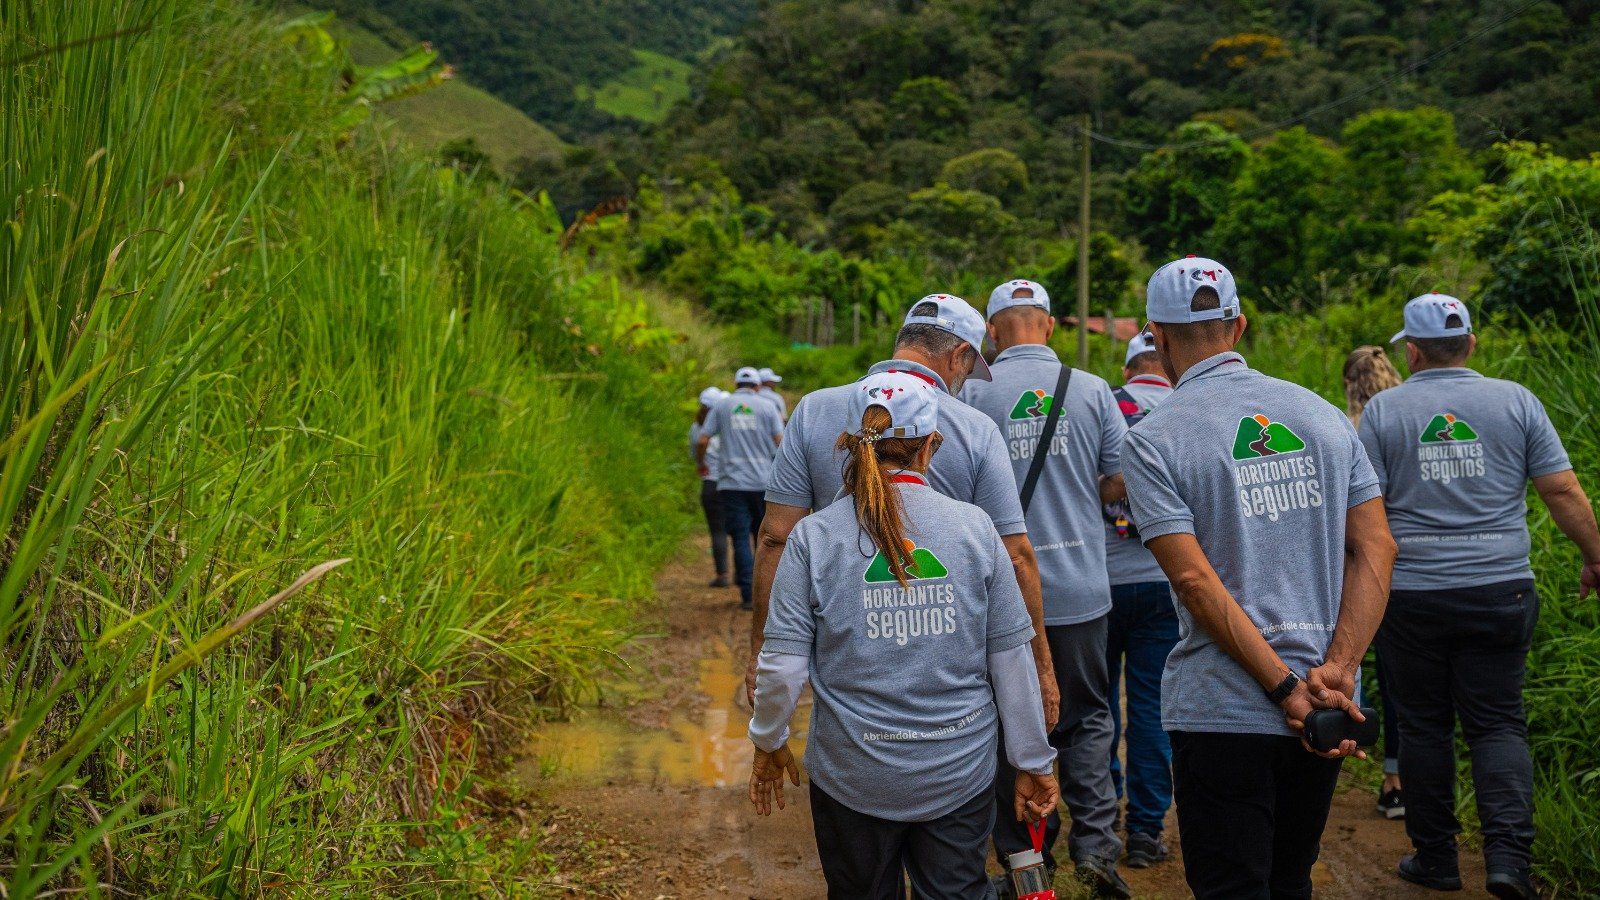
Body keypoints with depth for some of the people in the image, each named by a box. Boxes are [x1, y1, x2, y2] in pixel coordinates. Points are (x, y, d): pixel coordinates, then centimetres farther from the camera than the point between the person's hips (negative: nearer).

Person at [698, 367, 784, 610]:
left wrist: (701, 463, 19)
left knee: (740, 538, -1)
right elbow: (780, 443, -2)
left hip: (732, 483, 0)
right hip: (763, 481, 0)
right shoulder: (767, 407, 4)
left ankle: (747, 594, -7)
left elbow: (703, 441, 1)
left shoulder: (721, 406, 6)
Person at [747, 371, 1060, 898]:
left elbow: (782, 666, -10)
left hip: (854, 776, 0)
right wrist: (1033, 764, 6)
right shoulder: (975, 528, -7)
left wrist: (768, 743, 9)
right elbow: (1012, 660, -4)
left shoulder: (814, 537, -10)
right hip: (961, 774, 1)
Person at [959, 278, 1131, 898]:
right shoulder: (1092, 390, -2)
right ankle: (1094, 843, 2)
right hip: (1079, 585, 1)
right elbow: (1121, 481, 0)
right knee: (1088, 716, 14)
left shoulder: (974, 394, -6)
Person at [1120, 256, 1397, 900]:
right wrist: (1337, 671, -6)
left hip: (1221, 709, -5)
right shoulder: (1322, 413, 7)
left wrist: (1286, 689, -15)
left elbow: (1196, 580, -16)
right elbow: (1376, 547, 1)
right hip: (1327, 709, 5)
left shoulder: (1153, 441, -8)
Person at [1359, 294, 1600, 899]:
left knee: (1424, 727, 10)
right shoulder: (1515, 400, 1)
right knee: (1498, 723, 7)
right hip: (1500, 589, 1)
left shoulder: (1383, 409, -2)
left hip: (1409, 594, -1)